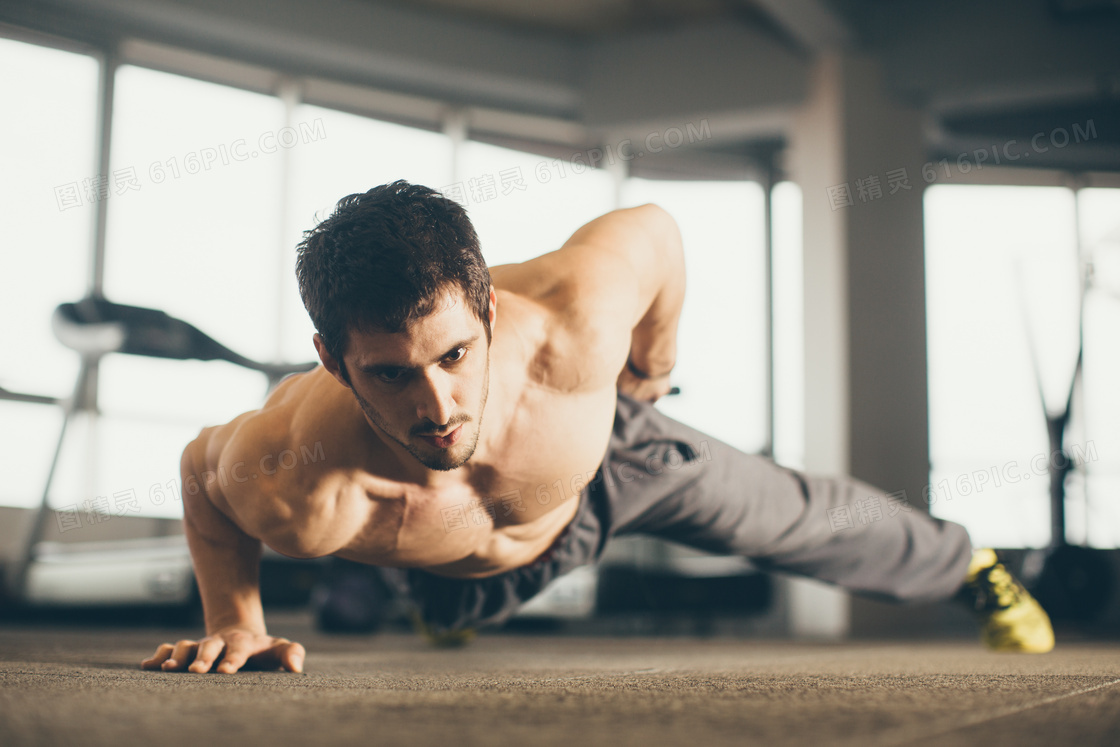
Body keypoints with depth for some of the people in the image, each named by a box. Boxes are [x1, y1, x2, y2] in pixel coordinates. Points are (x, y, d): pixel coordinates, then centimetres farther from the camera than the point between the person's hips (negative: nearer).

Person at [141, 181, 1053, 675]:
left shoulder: (571, 329, -48)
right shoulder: (296, 489, -47)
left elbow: (651, 229, -24)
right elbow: (202, 465, -21)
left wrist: (654, 365, -8)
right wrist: (234, 622, -24)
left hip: (597, 449, 0)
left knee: (791, 516, 21)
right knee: (447, 609, 37)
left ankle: (966, 562, 53)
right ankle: (451, 605, 79)